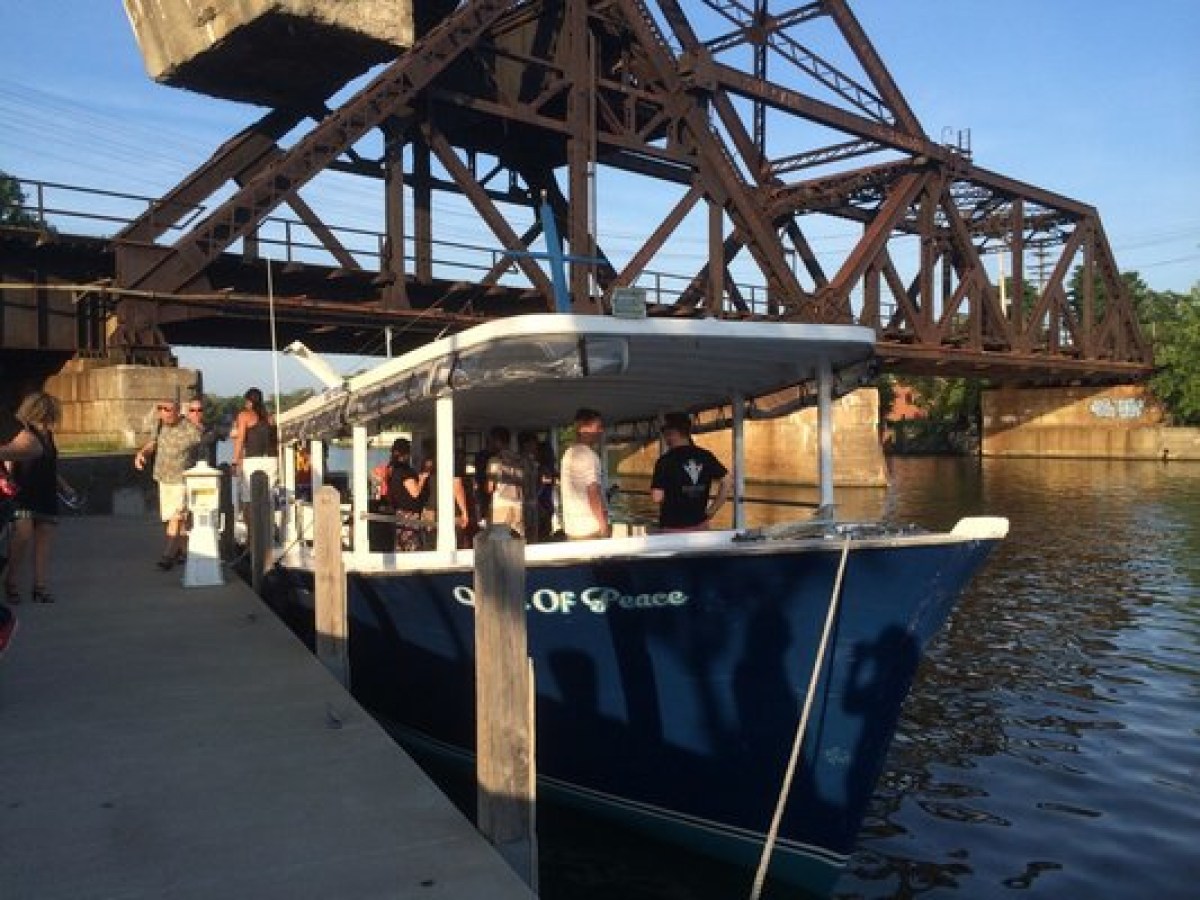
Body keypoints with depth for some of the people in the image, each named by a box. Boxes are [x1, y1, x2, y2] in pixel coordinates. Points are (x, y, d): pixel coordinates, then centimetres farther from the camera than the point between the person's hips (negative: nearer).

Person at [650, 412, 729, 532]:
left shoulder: (666, 460, -11)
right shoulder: (706, 457, 3)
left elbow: (657, 497, -16)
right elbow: (726, 483, 3)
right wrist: (710, 512, 6)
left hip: (673, 528, -5)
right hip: (699, 525, 5)